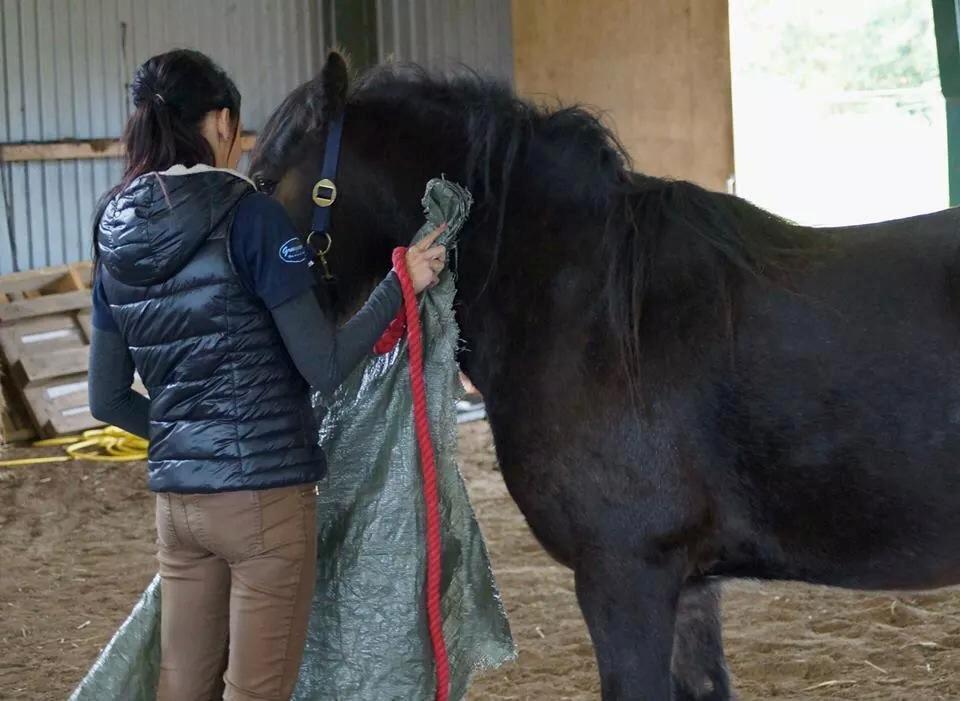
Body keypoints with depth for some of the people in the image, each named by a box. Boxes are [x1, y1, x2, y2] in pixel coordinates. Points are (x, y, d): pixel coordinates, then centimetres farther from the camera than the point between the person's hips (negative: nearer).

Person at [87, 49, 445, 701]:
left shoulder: (117, 237, 7)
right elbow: (325, 366, -13)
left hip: (178, 500, 6)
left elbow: (108, 398, 12)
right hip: (267, 494, -6)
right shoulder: (250, 216, -13)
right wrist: (401, 284, -3)